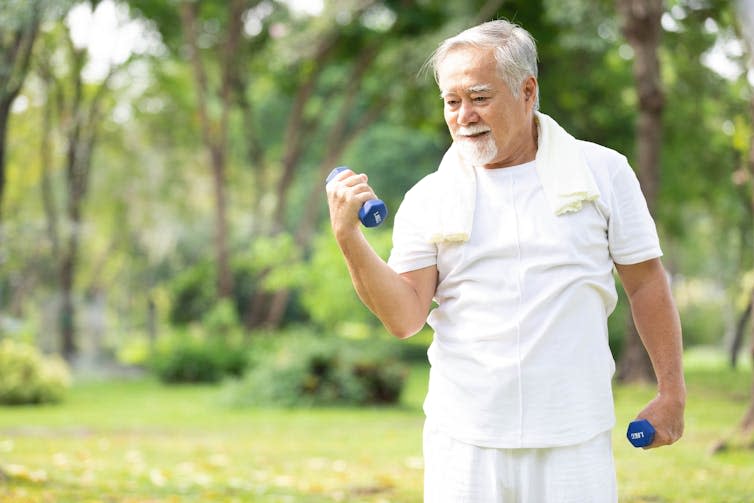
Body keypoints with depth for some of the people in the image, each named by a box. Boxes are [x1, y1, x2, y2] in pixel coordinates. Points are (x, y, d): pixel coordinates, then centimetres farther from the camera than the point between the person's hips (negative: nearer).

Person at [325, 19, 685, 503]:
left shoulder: (602, 171, 3)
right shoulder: (428, 199, 4)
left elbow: (646, 283, 7)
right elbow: (405, 317, -4)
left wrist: (672, 393, 7)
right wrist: (349, 237, -16)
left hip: (574, 439, 0)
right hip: (464, 439, 1)